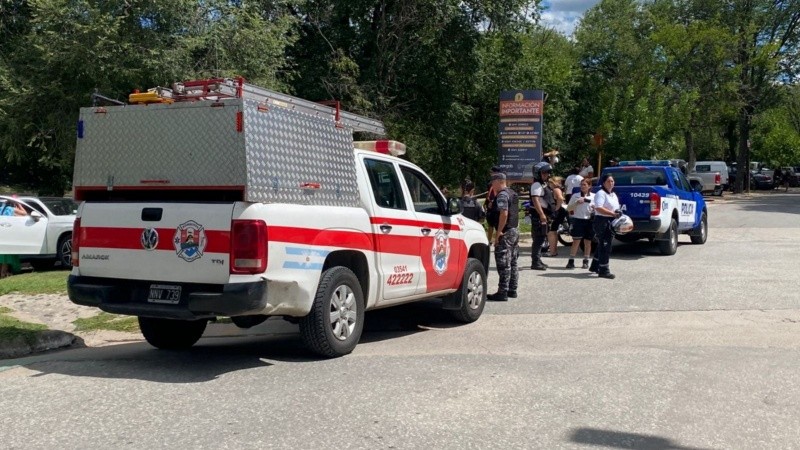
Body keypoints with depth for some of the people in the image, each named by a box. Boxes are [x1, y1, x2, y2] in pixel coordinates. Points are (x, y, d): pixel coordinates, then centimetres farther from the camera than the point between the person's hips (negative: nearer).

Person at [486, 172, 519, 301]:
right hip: (515, 231, 10)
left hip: (506, 233, -10)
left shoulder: (502, 195, -14)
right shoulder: (512, 194, 17)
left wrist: (498, 233, -23)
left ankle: (502, 292, -7)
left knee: (503, 264, -8)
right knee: (512, 263, 14)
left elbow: (504, 214, -24)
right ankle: (512, 290, 20)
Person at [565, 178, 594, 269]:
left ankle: (586, 261, 16)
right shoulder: (575, 196, 6)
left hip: (589, 221, 1)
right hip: (578, 220, -1)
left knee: (588, 242, 7)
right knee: (576, 241, -6)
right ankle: (571, 261, -2)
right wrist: (577, 202, -10)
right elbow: (568, 208, 4)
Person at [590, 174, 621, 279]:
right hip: (602, 222, -9)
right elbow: (598, 208, -24)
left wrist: (618, 213, 4)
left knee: (602, 245, 16)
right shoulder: (601, 193, -11)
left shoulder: (613, 195, 17)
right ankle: (603, 270, -8)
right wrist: (613, 214, -28)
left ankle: (595, 266, 29)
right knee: (605, 246, -10)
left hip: (611, 222, 9)